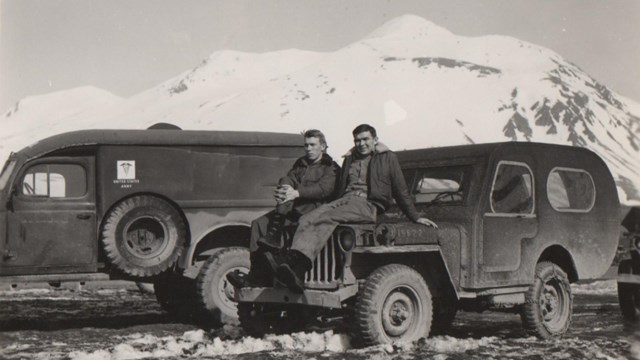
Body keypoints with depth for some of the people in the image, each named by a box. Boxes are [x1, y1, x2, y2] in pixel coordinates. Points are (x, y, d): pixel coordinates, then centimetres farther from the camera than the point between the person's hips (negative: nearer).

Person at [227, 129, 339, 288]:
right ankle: (258, 276, -24)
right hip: (293, 209, 6)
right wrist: (281, 190, -16)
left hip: (315, 209, -6)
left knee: (286, 203, -34)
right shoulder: (300, 164, 26)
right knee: (259, 224, -16)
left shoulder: (331, 168, 5)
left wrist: (296, 193, -29)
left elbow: (325, 188, -14)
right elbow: (287, 180, 10)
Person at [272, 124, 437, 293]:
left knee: (327, 218, -34)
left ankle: (298, 265, -48)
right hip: (344, 200, 5)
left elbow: (400, 190, 15)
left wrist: (415, 217, 12)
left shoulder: (387, 158, 13)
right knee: (307, 219, -25)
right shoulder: (349, 159, 27)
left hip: (368, 205, -5)